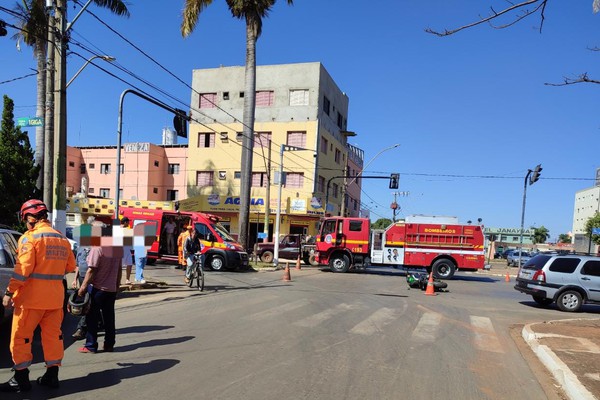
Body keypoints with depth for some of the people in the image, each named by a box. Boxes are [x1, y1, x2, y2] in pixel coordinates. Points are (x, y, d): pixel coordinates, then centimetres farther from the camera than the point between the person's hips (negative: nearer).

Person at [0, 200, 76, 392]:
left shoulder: (30, 237, -10)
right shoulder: (62, 239, 8)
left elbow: (23, 268, -17)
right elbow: (70, 266, 14)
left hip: (32, 297, -6)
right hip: (55, 297, 6)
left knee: (20, 337, 7)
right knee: (53, 335, 13)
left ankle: (21, 378, 13)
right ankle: (52, 375, 21)